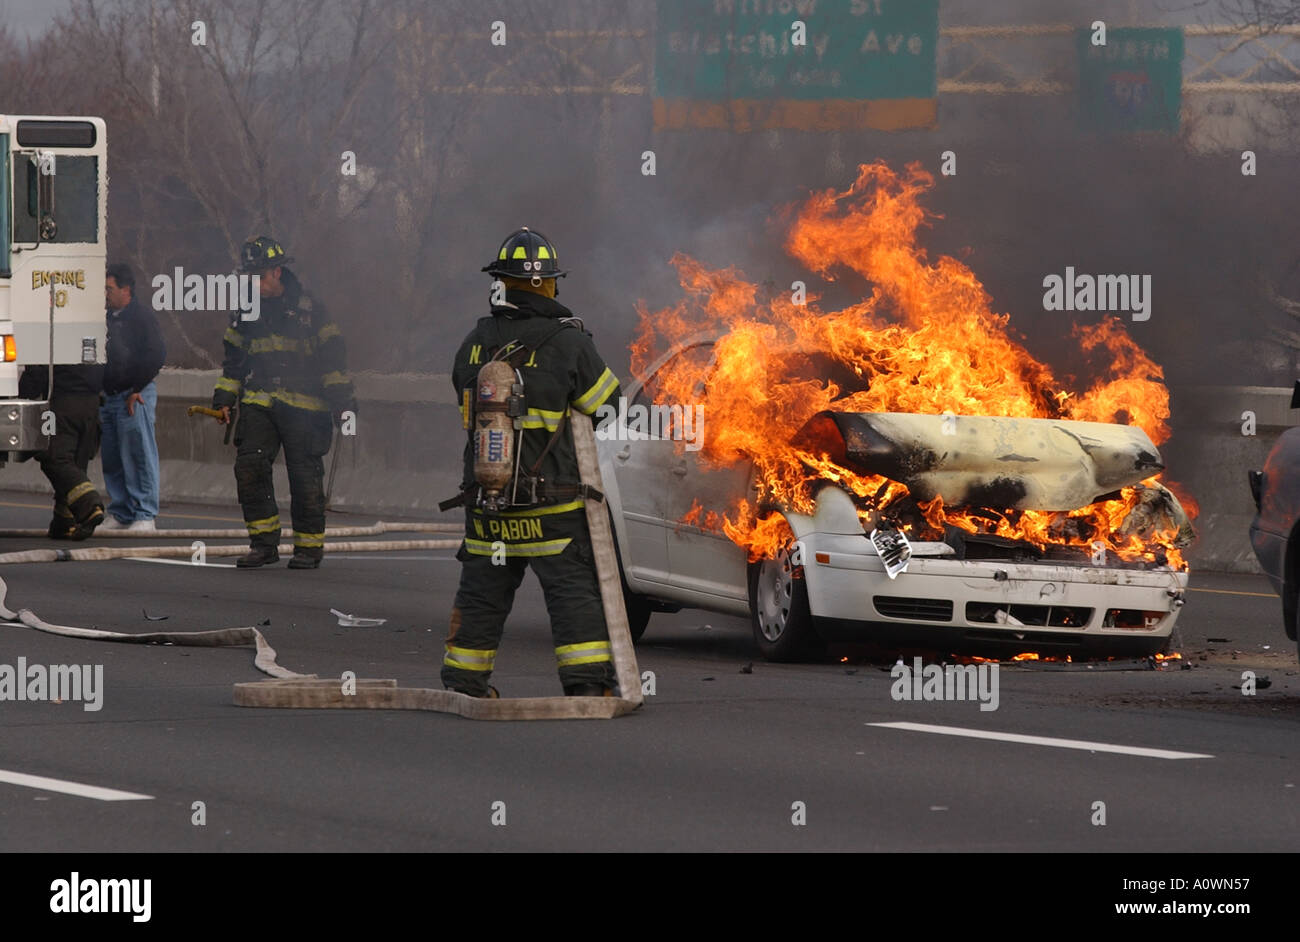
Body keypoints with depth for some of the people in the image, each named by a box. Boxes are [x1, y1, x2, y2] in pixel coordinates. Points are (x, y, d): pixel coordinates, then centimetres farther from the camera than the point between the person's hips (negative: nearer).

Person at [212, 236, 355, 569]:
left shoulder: (309, 310, 1)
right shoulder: (245, 313, 13)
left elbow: (332, 358, 2)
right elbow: (234, 360, 23)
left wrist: (341, 402, -4)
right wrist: (224, 400, 15)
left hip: (303, 407, -3)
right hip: (258, 405, 3)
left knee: (305, 476, -1)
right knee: (249, 465, -12)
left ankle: (309, 547, 11)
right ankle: (264, 542, -4)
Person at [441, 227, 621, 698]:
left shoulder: (476, 342, 4)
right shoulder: (567, 342, -11)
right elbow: (604, 401, -1)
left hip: (485, 499, 4)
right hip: (551, 506, -4)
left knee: (481, 591, 15)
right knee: (573, 589, -1)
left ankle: (464, 682, 22)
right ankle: (587, 681, -8)